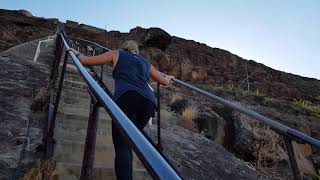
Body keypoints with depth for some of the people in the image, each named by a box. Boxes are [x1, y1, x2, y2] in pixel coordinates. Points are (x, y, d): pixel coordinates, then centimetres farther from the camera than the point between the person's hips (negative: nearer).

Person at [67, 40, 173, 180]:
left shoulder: (117, 54, 25)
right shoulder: (146, 63, 34)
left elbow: (85, 60, 26)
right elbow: (164, 82, 43)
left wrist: (77, 53, 48)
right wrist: (168, 77, 67)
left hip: (127, 99, -4)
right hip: (148, 102, 5)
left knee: (122, 146, -10)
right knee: (126, 143, 19)